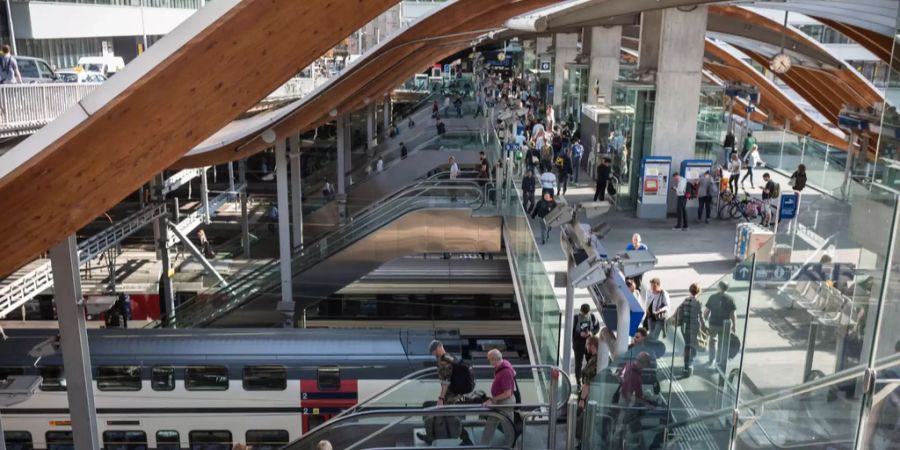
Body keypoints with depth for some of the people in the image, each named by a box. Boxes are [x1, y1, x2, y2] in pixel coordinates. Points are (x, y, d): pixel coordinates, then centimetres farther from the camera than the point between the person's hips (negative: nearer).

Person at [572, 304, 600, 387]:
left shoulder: (593, 317, -7)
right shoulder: (575, 318, -16)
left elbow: (597, 327, 4)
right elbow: (571, 331, -11)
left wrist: (592, 332, -17)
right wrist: (579, 334, -27)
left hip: (590, 344, 2)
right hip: (578, 345, -2)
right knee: (578, 364, 8)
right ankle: (578, 384, 22)